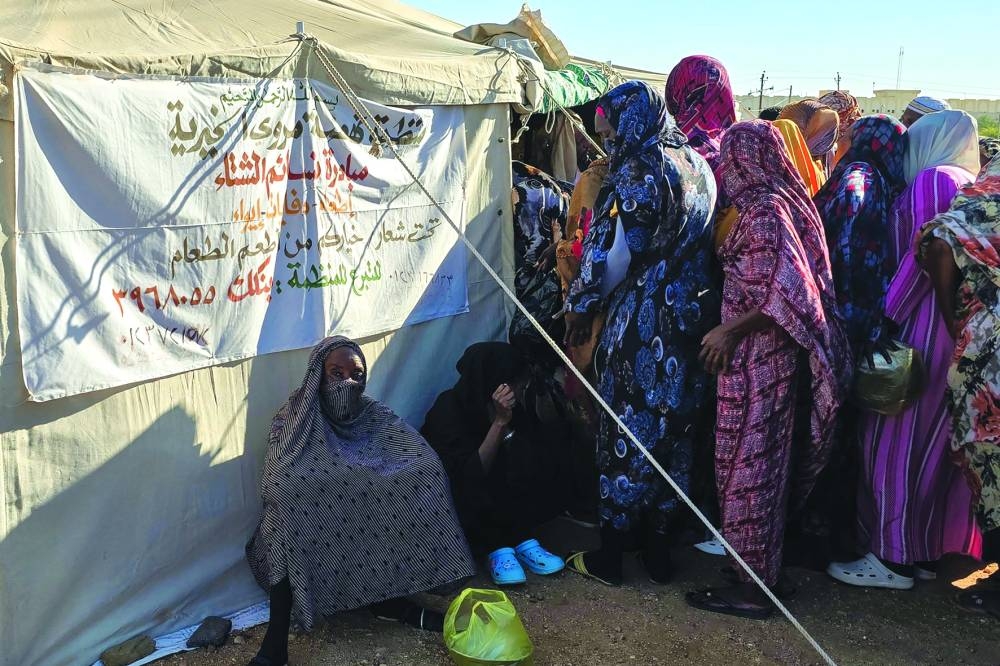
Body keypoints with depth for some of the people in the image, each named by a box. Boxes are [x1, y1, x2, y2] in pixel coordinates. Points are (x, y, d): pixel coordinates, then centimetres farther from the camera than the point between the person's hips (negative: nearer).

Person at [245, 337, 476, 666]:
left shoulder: (378, 418, -4)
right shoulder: (292, 421, -11)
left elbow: (425, 465, -13)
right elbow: (276, 487, -22)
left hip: (367, 523, 2)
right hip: (308, 529, -2)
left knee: (403, 507, -23)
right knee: (286, 527, -31)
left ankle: (391, 599, -3)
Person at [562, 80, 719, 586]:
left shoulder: (637, 169, -14)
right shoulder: (696, 164, 10)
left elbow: (615, 252, -14)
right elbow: (698, 242, 13)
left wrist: (581, 306, -3)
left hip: (642, 321, -7)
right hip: (693, 315, 7)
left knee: (626, 428, 3)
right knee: (675, 429, 13)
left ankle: (609, 555, 15)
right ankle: (660, 551, 24)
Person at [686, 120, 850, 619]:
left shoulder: (764, 210, -17)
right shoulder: (781, 202, 10)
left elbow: (789, 293, -24)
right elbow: (797, 285, 12)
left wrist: (732, 329, -17)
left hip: (756, 355, -9)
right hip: (771, 354, 9)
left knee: (748, 463, -1)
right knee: (765, 458, 17)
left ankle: (753, 587, 9)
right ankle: (760, 569, 30)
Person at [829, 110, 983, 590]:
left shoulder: (933, 181, -10)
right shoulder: (973, 186, 16)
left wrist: (888, 315, -14)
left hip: (923, 328, -9)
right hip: (960, 329, 9)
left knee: (898, 440, -2)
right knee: (937, 443, 14)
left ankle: (894, 557, 5)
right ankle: (927, 550, 23)